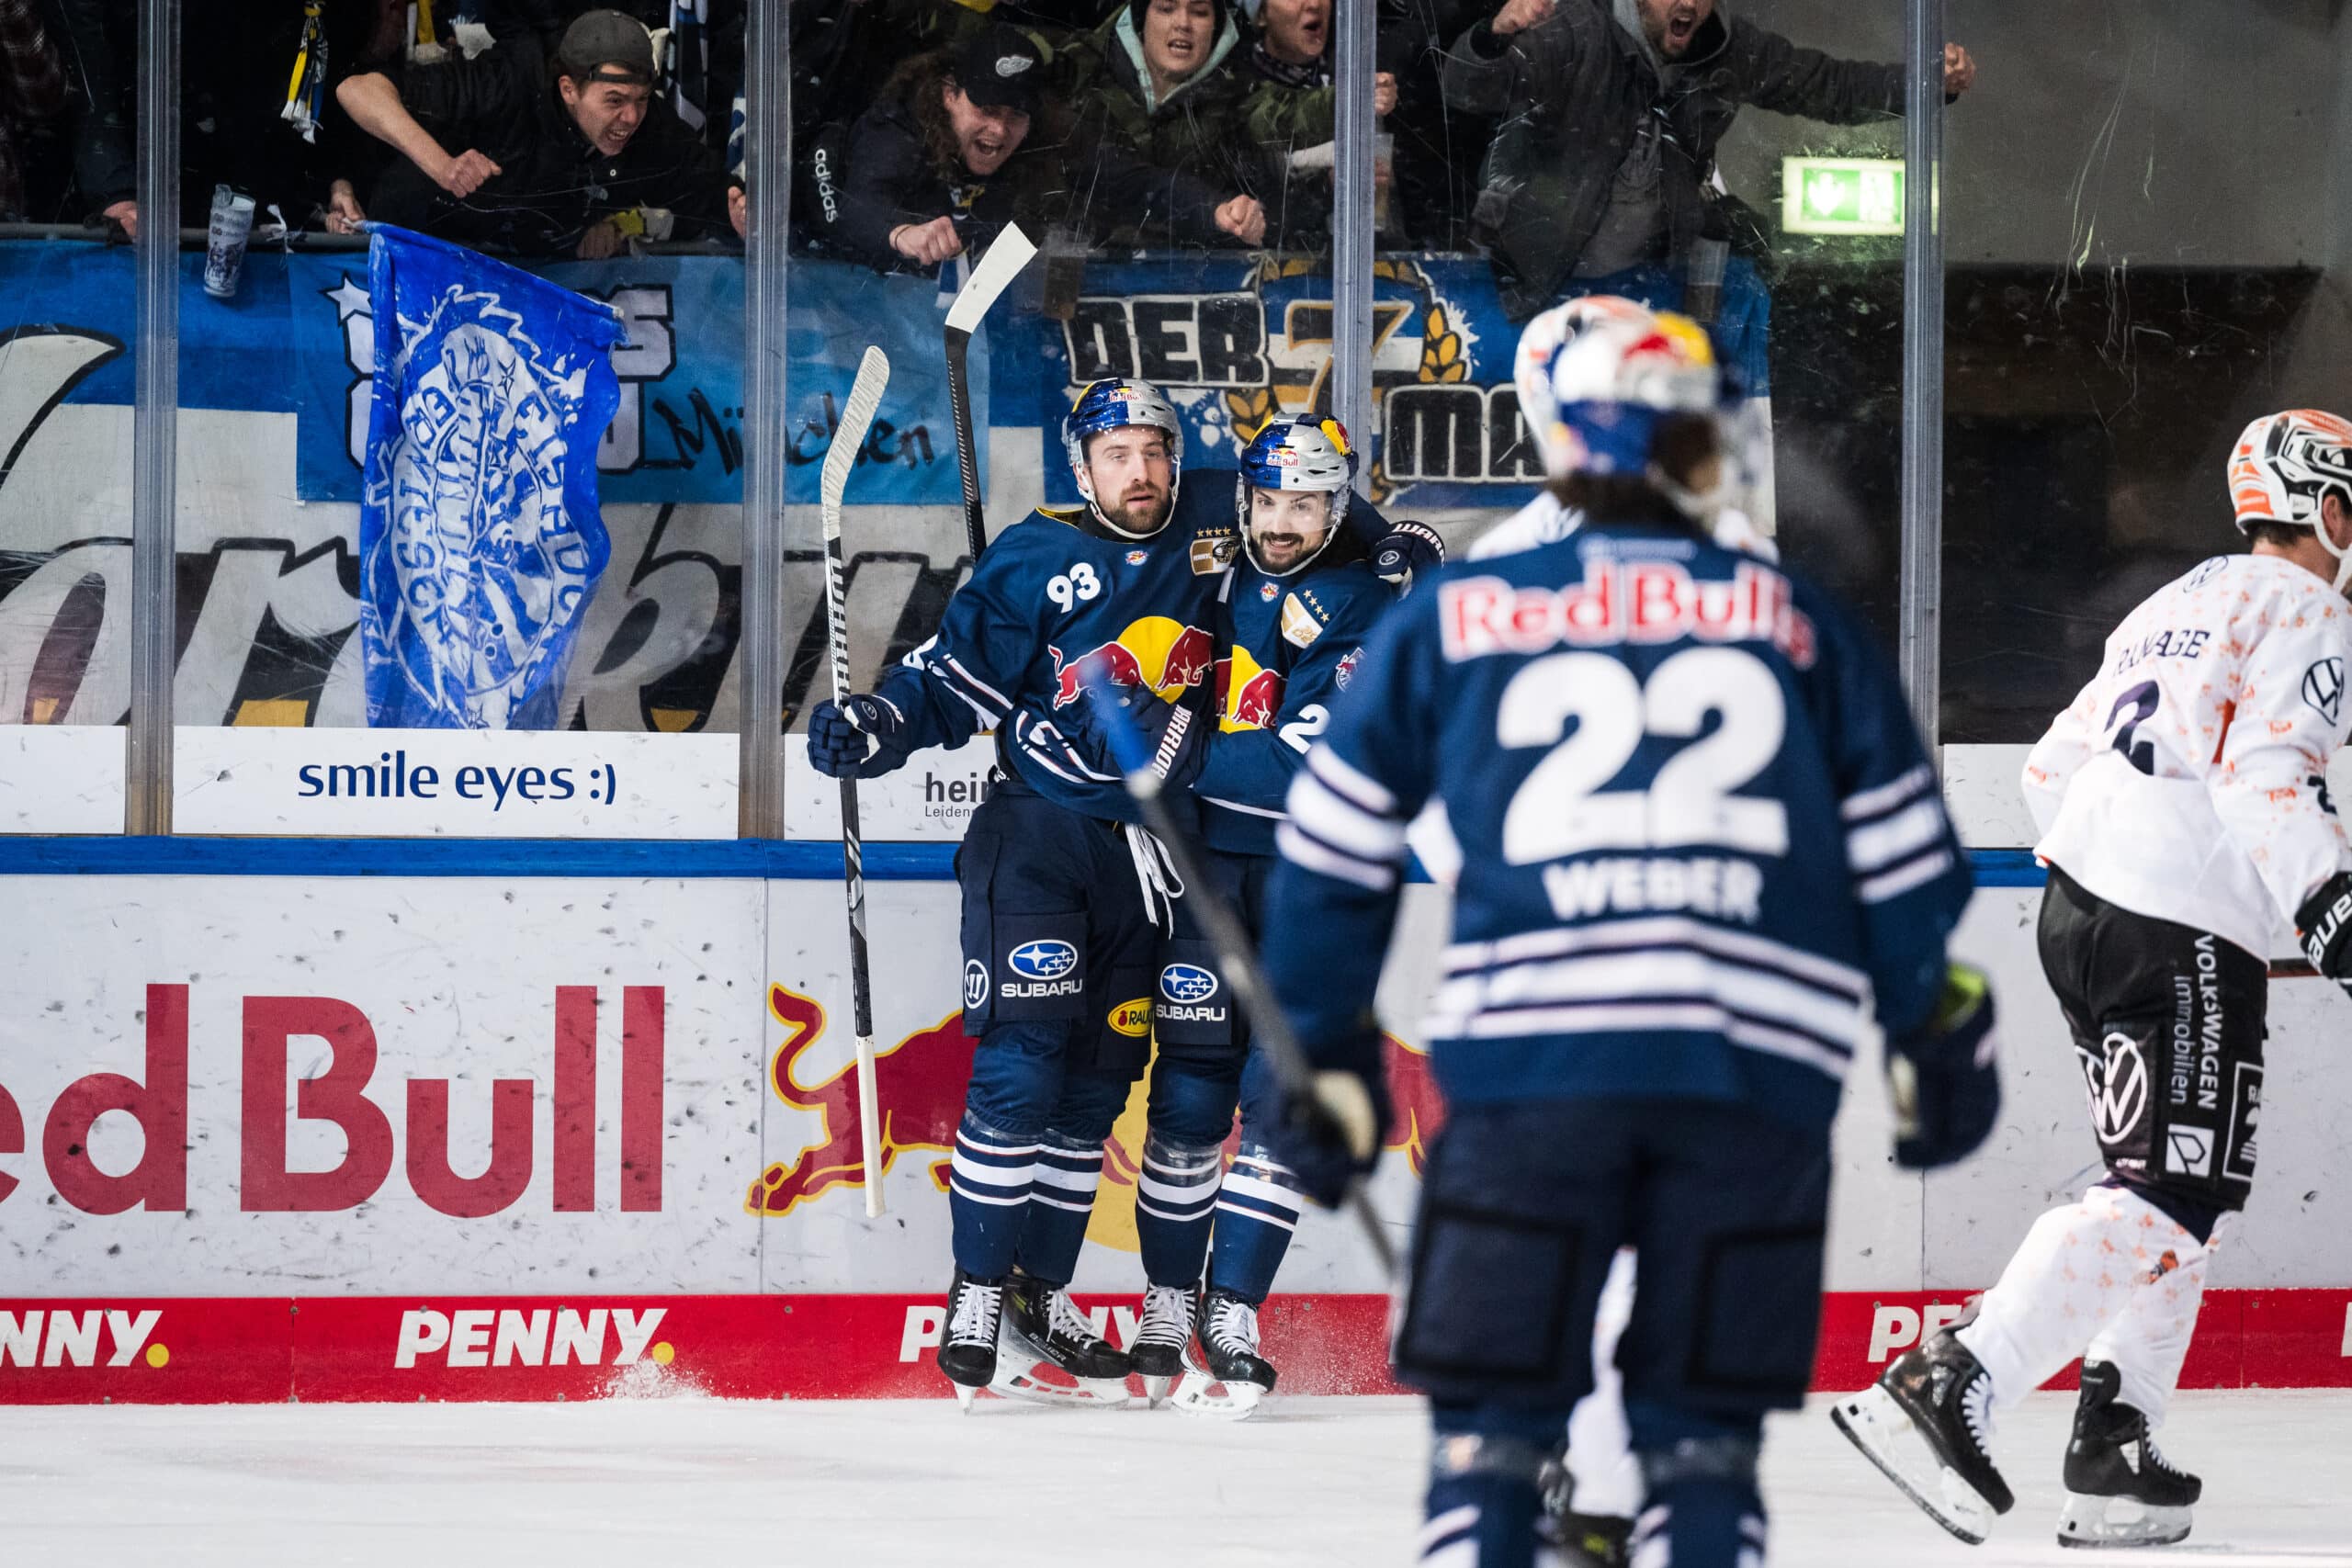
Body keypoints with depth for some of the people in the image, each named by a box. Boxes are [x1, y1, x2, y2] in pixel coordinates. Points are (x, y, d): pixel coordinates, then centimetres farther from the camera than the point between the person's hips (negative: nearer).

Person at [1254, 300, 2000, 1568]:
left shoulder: (1445, 622, 13)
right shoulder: (1803, 626, 14)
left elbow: (1332, 856, 16)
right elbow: (1904, 867, 17)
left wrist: (1326, 1060, 25)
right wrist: (1934, 1042, 30)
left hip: (1529, 1059, -1)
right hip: (1757, 1076, 1)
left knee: (1488, 1436, 4)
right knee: (1703, 1442, 8)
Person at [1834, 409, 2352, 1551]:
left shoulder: (2175, 606, 22)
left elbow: (2055, 766, 23)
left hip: (2080, 906, 10)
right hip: (2184, 939, -10)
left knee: (2181, 1192, 17)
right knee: (2168, 1202, -15)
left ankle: (2114, 1454, 11)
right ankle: (1947, 1391, -27)